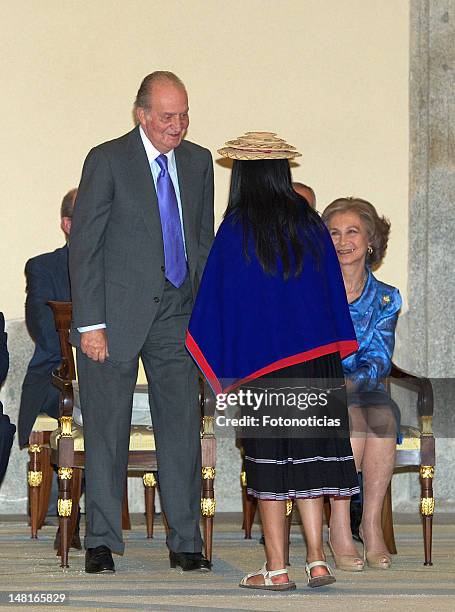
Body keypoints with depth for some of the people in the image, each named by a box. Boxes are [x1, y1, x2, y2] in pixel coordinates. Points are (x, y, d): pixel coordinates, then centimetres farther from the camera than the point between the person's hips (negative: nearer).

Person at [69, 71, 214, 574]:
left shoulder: (198, 162, 10)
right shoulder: (107, 160, -5)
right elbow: (84, 245, -7)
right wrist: (90, 323, -12)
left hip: (176, 312, 4)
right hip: (117, 314, -4)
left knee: (182, 425, 3)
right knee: (107, 428, 0)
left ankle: (185, 542, 10)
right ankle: (101, 543, 8)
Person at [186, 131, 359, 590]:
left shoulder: (236, 229, -6)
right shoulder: (310, 223, 4)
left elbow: (219, 297, -3)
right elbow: (333, 290, 9)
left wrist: (223, 370, 6)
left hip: (262, 364, -3)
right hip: (316, 358, 3)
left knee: (270, 465, 2)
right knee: (307, 458, 9)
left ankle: (276, 569, 3)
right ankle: (316, 561, 3)